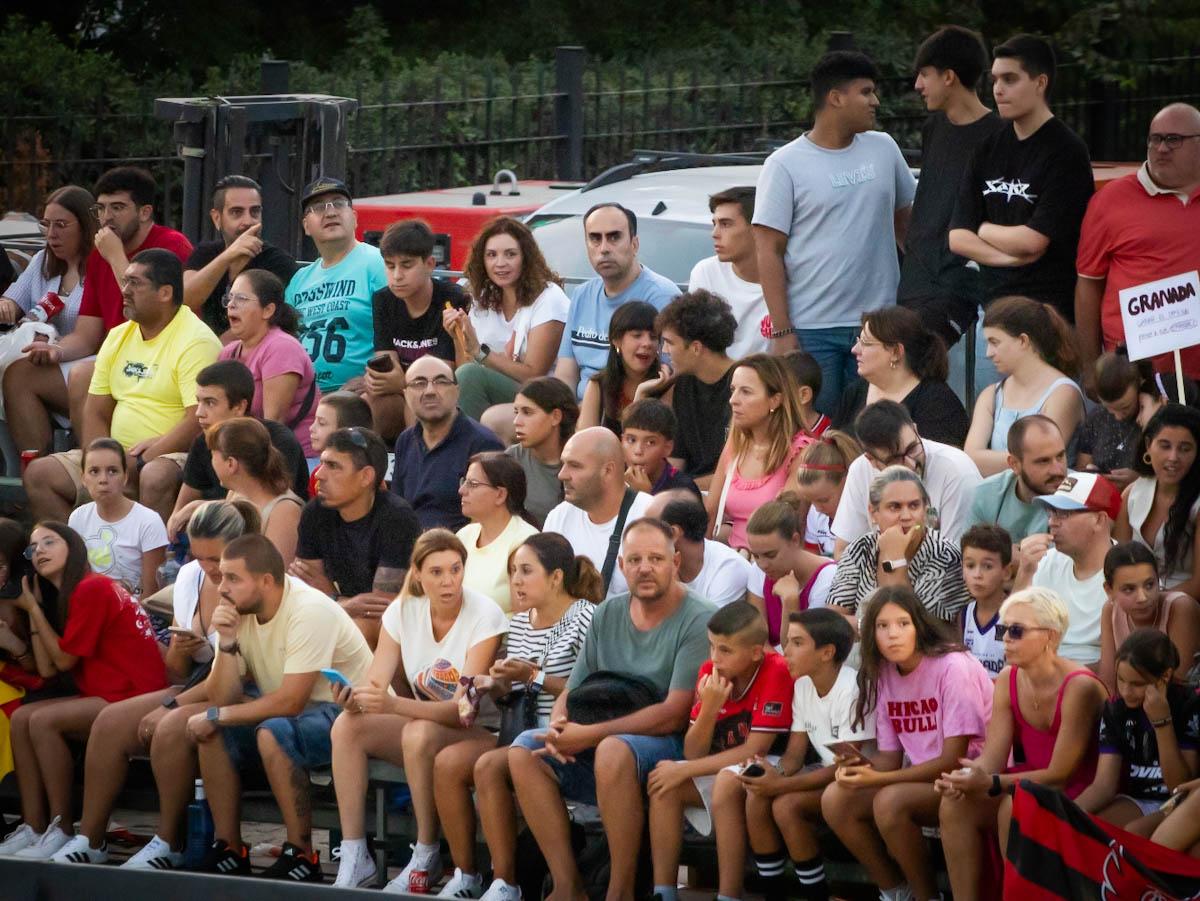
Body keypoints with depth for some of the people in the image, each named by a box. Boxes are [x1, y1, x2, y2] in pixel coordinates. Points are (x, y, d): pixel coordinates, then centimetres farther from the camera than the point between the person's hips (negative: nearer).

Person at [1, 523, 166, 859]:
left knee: (44, 721, -23)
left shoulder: (91, 589, -12)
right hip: (104, 696, 10)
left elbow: (64, 659, -10)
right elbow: (47, 669, 9)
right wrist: (34, 607, 10)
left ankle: (63, 830, -19)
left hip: (135, 695, -10)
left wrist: (33, 609, 0)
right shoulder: (63, 596, 17)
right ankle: (33, 828, -8)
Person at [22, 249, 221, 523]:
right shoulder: (118, 338, 13)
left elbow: (199, 421, -21)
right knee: (38, 474, -5)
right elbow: (96, 413, 13)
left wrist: (140, 463, -23)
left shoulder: (195, 343, -11)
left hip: (174, 456, -8)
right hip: (119, 456, 8)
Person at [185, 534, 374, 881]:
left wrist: (216, 716, -20)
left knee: (273, 732, -33)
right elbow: (220, 699, -5)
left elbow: (289, 702, -27)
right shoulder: (238, 613, -1)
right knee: (212, 732, -10)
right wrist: (227, 644, -20)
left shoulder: (309, 611, -23)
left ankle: (302, 856, -24)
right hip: (293, 714, 8)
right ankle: (228, 850, -3)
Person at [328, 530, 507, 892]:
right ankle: (353, 859, -20)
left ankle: (426, 859, -19)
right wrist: (354, 695, -36)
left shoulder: (484, 616, -18)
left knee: (419, 733, -36)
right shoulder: (403, 611, -3)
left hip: (480, 734, -5)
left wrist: (393, 705, -39)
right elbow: (374, 682, -10)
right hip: (427, 722, 5)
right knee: (347, 725, -19)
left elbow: (463, 708, -25)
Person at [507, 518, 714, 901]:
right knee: (524, 750, -15)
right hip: (601, 748, 7)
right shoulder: (608, 615, 11)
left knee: (613, 750, -37)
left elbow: (673, 715, -17)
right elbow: (571, 693, 13)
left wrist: (590, 735, -19)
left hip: (672, 748, -7)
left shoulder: (697, 621, -9)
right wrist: (559, 727, -12)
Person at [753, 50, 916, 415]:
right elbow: (769, 252, -5)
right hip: (812, 330, -4)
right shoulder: (785, 165, -3)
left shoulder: (884, 150, 10)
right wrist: (781, 331, -10)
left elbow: (905, 219, 21)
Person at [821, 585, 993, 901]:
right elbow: (890, 756, 7)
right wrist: (859, 769, -17)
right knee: (835, 799, -11)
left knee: (890, 801, -32)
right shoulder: (884, 674, 4)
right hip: (921, 777, 7)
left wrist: (879, 779, -24)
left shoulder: (953, 668, -18)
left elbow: (953, 760, -19)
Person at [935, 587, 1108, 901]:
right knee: (955, 803, -17)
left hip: (1076, 799, -7)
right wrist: (964, 779, -27)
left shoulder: (1079, 687, -20)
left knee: (1015, 806, -33)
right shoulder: (1009, 679, 1)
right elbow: (992, 757, -4)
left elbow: (1060, 774, -20)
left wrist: (990, 784, -29)